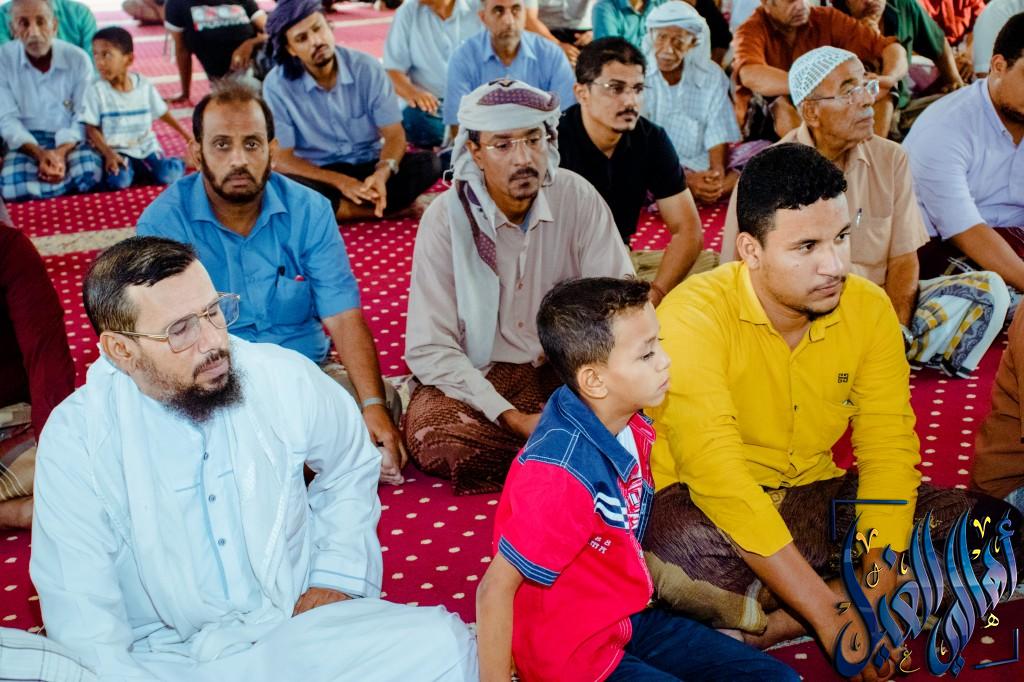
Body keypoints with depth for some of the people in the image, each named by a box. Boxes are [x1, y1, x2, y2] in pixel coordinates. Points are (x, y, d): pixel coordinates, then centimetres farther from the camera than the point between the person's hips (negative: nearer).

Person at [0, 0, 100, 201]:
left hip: (70, 139, 0)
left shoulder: (78, 58, -7)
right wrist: (39, 153, -24)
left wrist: (62, 152, -24)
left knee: (89, 173, -33)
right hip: (26, 141, 0)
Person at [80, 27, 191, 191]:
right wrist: (109, 155, -21)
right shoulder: (96, 90, -12)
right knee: (119, 181, -29)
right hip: (116, 150, -1)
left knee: (168, 176, -23)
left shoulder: (144, 86, -4)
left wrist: (186, 135, 14)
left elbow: (163, 113, 11)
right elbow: (92, 128, -9)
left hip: (146, 146, 1)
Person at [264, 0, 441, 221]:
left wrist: (382, 173, -32)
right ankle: (376, 208, -22)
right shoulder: (277, 85, -13)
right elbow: (282, 159, -13)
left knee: (429, 163, -24)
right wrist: (341, 182, -27)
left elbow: (394, 134, -9)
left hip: (368, 167, 2)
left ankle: (334, 209, -25)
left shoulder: (367, 67, -8)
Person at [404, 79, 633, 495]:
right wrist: (513, 419, -27)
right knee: (434, 440, -33)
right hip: (476, 374, -1)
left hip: (564, 368, 2)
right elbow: (428, 349, -17)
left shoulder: (577, 196, -8)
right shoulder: (446, 218, -14)